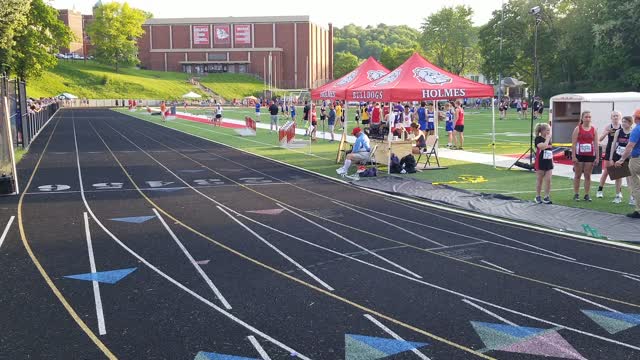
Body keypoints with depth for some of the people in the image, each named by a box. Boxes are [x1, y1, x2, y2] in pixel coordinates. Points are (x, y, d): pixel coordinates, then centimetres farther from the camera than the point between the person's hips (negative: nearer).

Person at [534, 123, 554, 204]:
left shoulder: (549, 139, 11)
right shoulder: (538, 139, -10)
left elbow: (550, 151, 18)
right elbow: (543, 146, -28)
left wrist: (552, 161, 16)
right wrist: (547, 138, -17)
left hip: (548, 162, 6)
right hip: (540, 163, -6)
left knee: (548, 180, 0)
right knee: (539, 180, 4)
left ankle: (547, 197, 7)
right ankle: (538, 196, 15)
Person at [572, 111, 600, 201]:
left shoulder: (594, 129, 5)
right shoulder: (578, 129, -1)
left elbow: (596, 144, 5)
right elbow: (573, 144, -4)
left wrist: (597, 157, 0)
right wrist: (573, 156, -11)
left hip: (590, 156, 2)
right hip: (579, 155, -2)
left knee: (588, 176, 6)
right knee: (577, 175, 5)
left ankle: (587, 195, 12)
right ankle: (576, 194, 12)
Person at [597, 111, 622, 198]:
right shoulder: (608, 127, -2)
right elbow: (600, 139, -7)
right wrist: (607, 132, -23)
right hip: (609, 151, -1)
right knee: (606, 171, 2)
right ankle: (600, 190, 8)